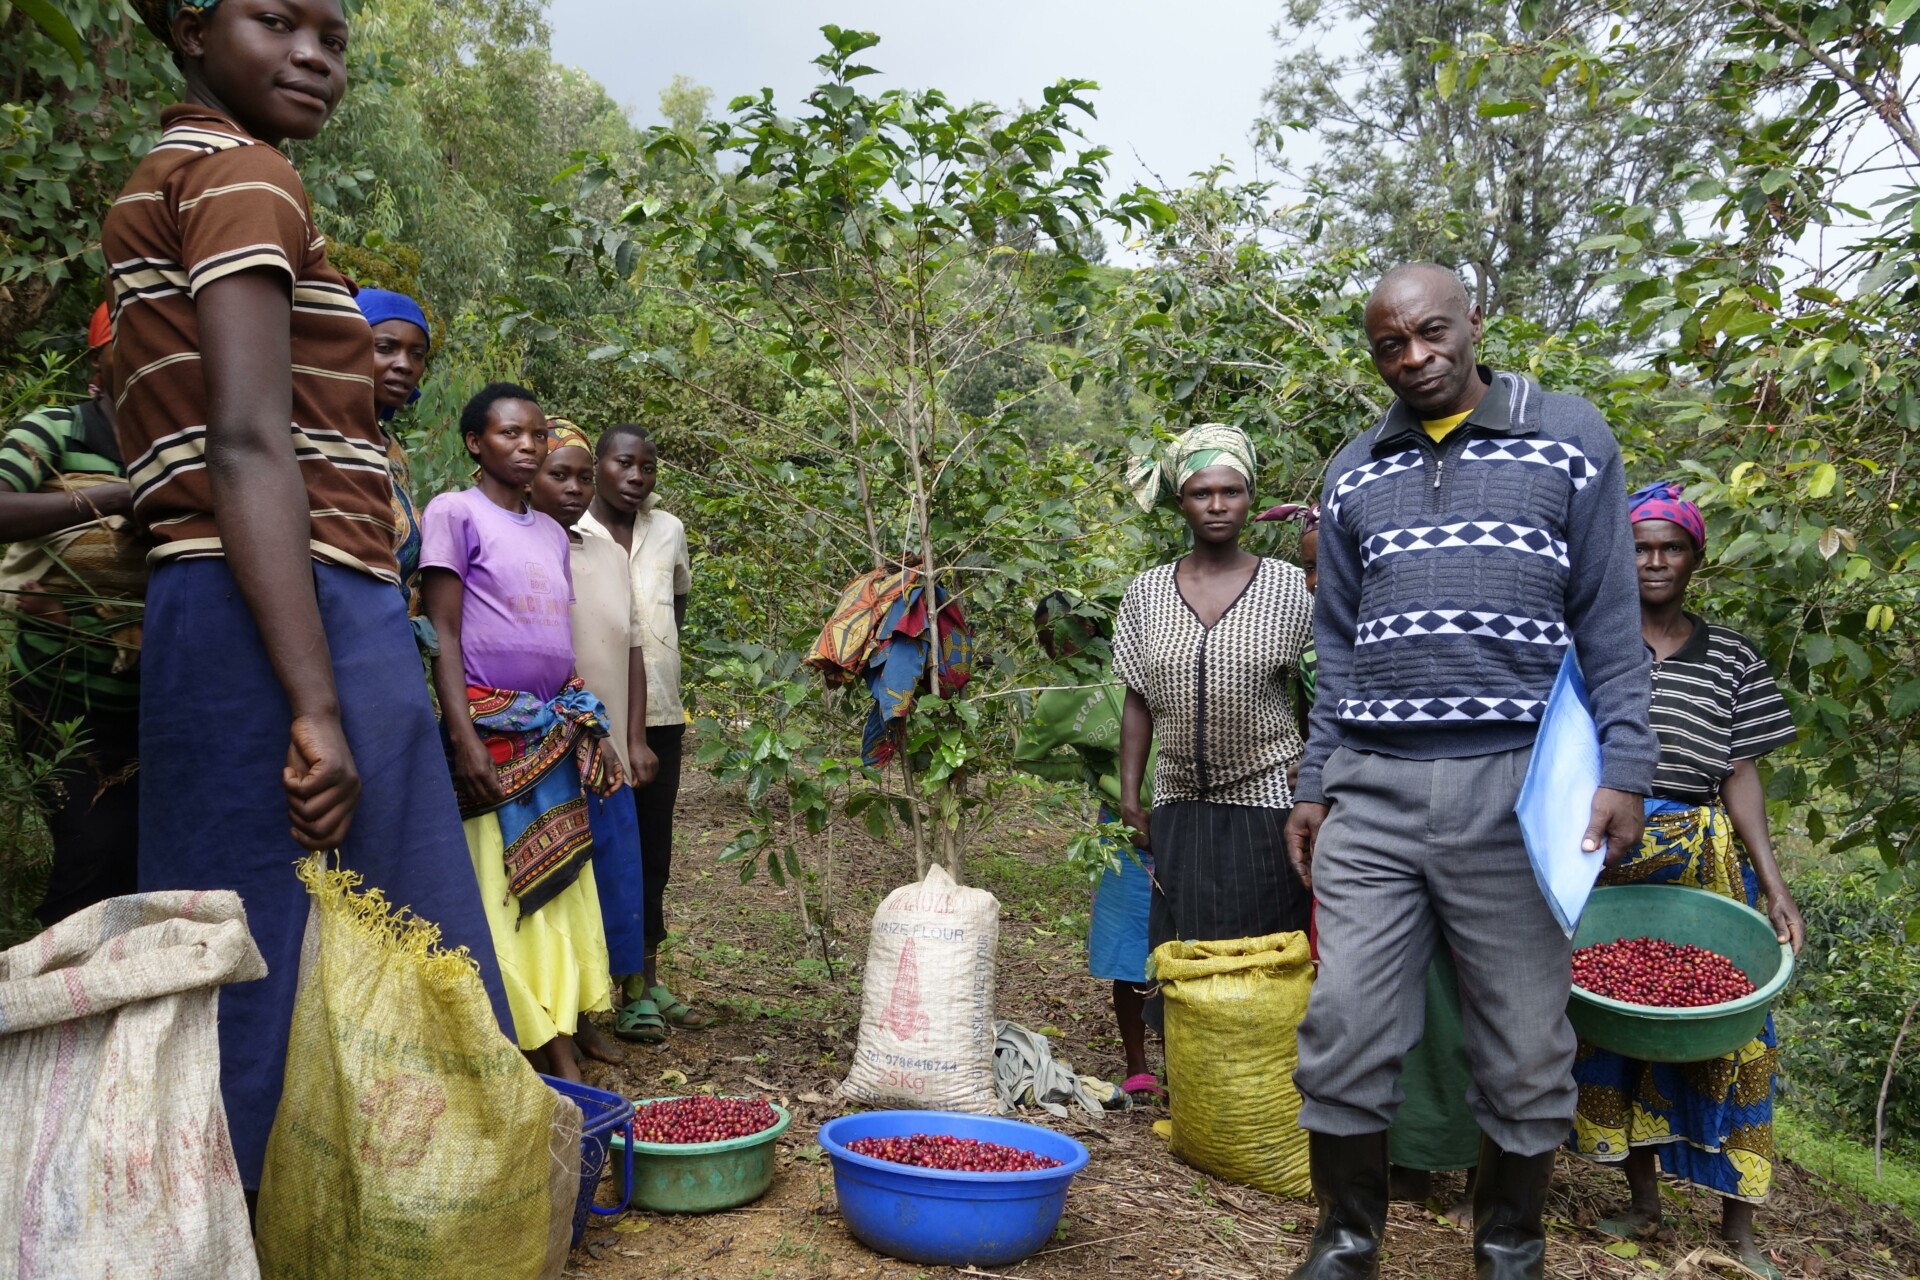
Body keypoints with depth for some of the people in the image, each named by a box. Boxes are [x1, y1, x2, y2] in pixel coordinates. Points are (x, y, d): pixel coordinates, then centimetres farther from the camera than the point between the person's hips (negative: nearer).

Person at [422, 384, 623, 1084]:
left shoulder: (551, 532, 17)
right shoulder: (454, 513, -2)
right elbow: (443, 635, -8)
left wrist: (593, 729, 14)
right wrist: (465, 740, -16)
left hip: (557, 735, 7)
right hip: (492, 732, -6)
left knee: (562, 896, 6)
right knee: (500, 900, -5)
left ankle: (565, 1065, 11)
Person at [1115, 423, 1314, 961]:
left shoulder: (1288, 587, -1)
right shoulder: (1146, 592, 5)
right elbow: (1139, 701, 9)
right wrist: (1130, 795, 5)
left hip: (1266, 801, -2)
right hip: (1179, 805, 2)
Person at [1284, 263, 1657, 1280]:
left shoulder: (1570, 437, 5)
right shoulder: (1354, 474, 14)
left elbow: (1608, 620, 4)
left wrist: (1623, 769, -5)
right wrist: (1314, 785, 10)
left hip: (1512, 786, -2)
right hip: (1370, 789, 2)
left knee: (1525, 1049, 7)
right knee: (1345, 1034, 2)